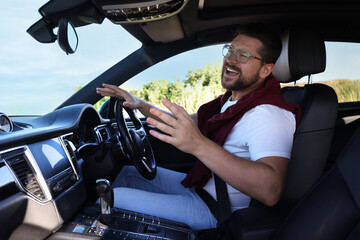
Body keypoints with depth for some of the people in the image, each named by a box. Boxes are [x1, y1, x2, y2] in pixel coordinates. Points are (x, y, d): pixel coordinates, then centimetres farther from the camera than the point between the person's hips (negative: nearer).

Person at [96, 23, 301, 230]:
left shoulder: (268, 114, -25)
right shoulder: (232, 100, 7)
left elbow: (270, 191, -40)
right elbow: (186, 123, 17)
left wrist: (199, 145, -51)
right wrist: (141, 104, 4)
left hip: (215, 211, -9)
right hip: (199, 186, 9)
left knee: (112, 198, -12)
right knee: (128, 173, 17)